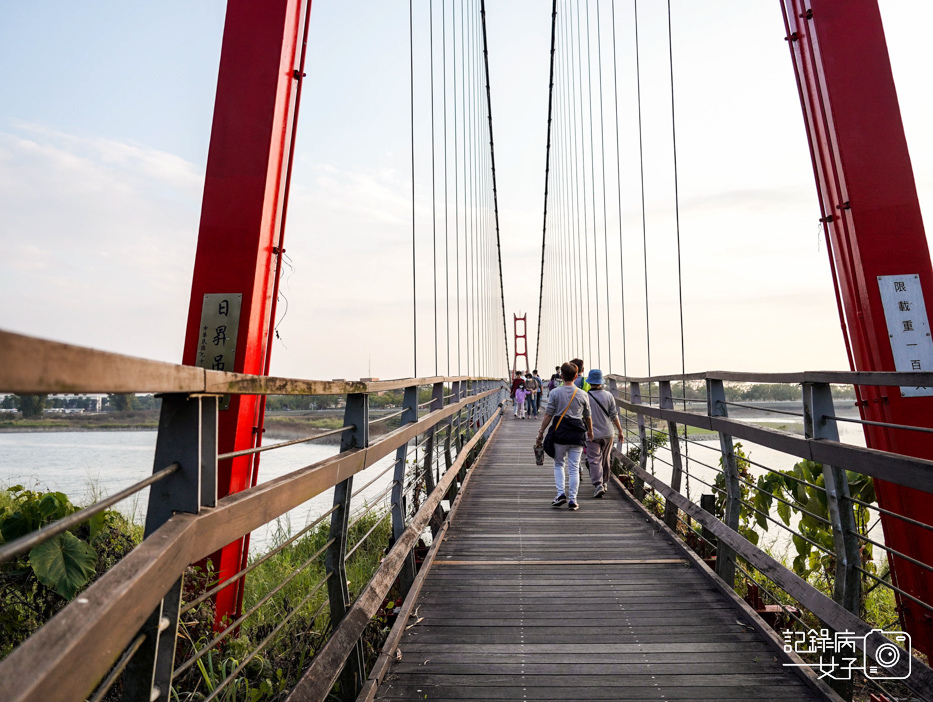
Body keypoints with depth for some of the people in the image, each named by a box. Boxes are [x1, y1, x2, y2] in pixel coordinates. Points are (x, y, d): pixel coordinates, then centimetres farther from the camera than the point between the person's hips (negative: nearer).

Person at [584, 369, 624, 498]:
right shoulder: (608, 395, -2)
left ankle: (598, 485, -14)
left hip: (592, 434, -3)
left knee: (594, 460, -2)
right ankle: (605, 483, 31)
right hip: (608, 433, 3)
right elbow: (614, 415, 0)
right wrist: (620, 431, 9)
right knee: (606, 459, 18)